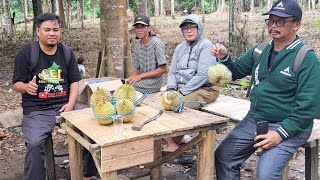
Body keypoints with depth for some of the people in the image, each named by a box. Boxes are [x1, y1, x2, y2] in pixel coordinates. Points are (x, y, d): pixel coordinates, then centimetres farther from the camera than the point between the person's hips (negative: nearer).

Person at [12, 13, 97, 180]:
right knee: (34, 143, -28)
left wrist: (70, 104, -9)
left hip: (65, 104, 3)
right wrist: (26, 87, -23)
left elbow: (74, 81, 7)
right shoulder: (26, 53, -1)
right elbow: (16, 84, 1)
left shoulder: (67, 52, 8)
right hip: (36, 109, -3)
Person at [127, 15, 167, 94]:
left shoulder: (156, 43, -13)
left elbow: (163, 69, -16)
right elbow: (137, 69, 13)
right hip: (143, 80, 6)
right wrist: (129, 79, -9)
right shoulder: (137, 46, 9)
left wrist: (140, 76, -17)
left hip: (153, 82, -6)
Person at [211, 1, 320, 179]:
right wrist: (225, 57, -11)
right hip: (254, 119, 7)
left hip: (288, 126, -6)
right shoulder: (259, 51, 4)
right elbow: (236, 71, 11)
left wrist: (281, 134, -23)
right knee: (224, 157, 6)